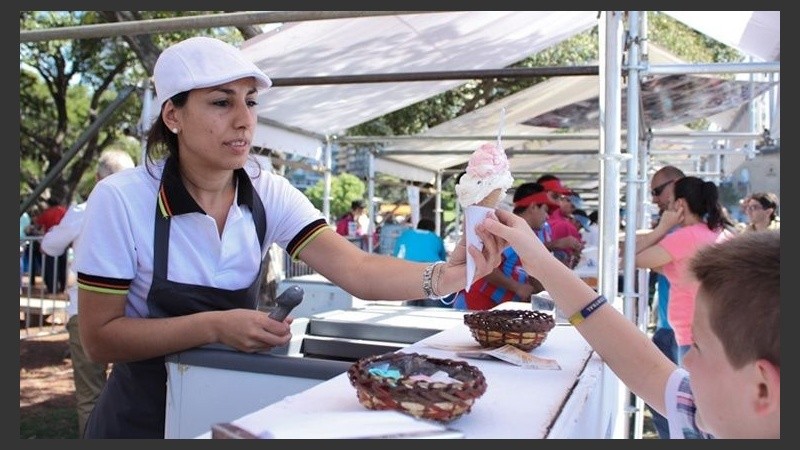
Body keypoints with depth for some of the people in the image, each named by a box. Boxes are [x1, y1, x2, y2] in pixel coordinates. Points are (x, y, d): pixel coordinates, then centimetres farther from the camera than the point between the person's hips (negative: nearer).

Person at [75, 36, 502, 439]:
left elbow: (359, 271, -22)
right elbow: (99, 337, -17)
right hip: (143, 418, -3)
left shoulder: (270, 195, -10)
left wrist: (447, 274, -40)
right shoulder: (120, 200, -19)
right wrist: (214, 326, -29)